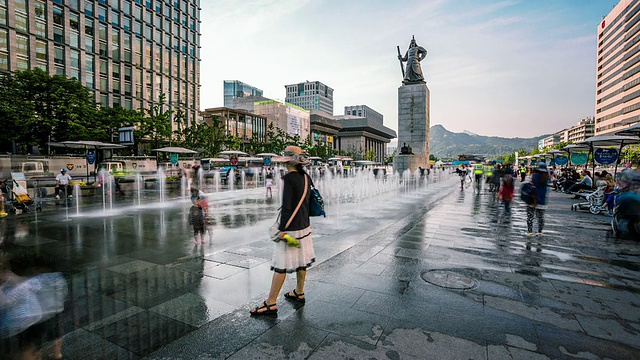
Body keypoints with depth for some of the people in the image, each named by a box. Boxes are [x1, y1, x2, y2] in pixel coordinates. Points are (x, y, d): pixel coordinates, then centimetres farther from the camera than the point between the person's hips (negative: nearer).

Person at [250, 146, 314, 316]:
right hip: (305, 225, 8)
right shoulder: (306, 177, 6)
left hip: (291, 227, -8)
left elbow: (286, 205, -21)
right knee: (301, 260, 18)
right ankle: (299, 293, 34)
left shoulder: (289, 178, -17)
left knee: (281, 265, -1)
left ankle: (271, 304, 9)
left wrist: (282, 229, -18)